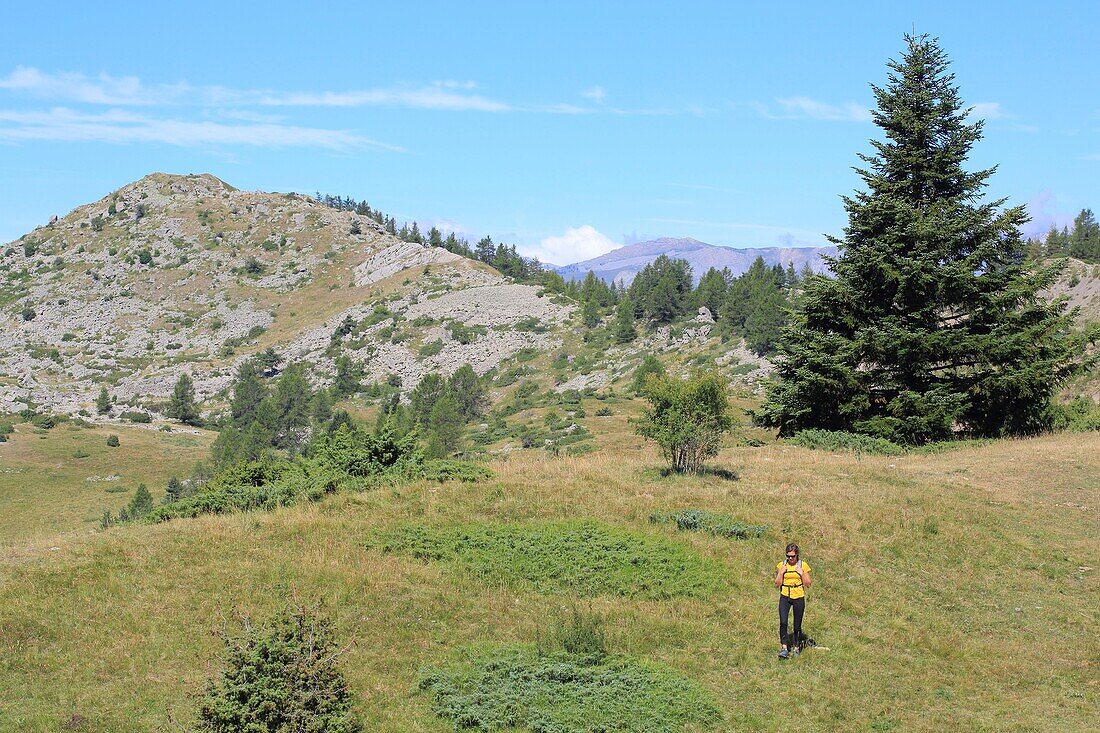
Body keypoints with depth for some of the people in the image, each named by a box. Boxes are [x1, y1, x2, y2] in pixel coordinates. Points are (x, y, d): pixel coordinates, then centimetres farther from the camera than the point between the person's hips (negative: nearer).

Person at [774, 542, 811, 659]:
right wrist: (781, 572, -12)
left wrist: (802, 573, -14)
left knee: (797, 625, 6)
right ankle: (784, 647, -13)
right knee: (783, 622, -18)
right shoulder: (781, 565, 2)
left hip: (798, 598, 0)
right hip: (785, 597, 0)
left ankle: (796, 648, 23)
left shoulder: (803, 566, 0)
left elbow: (808, 584, 0)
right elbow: (777, 584, 2)